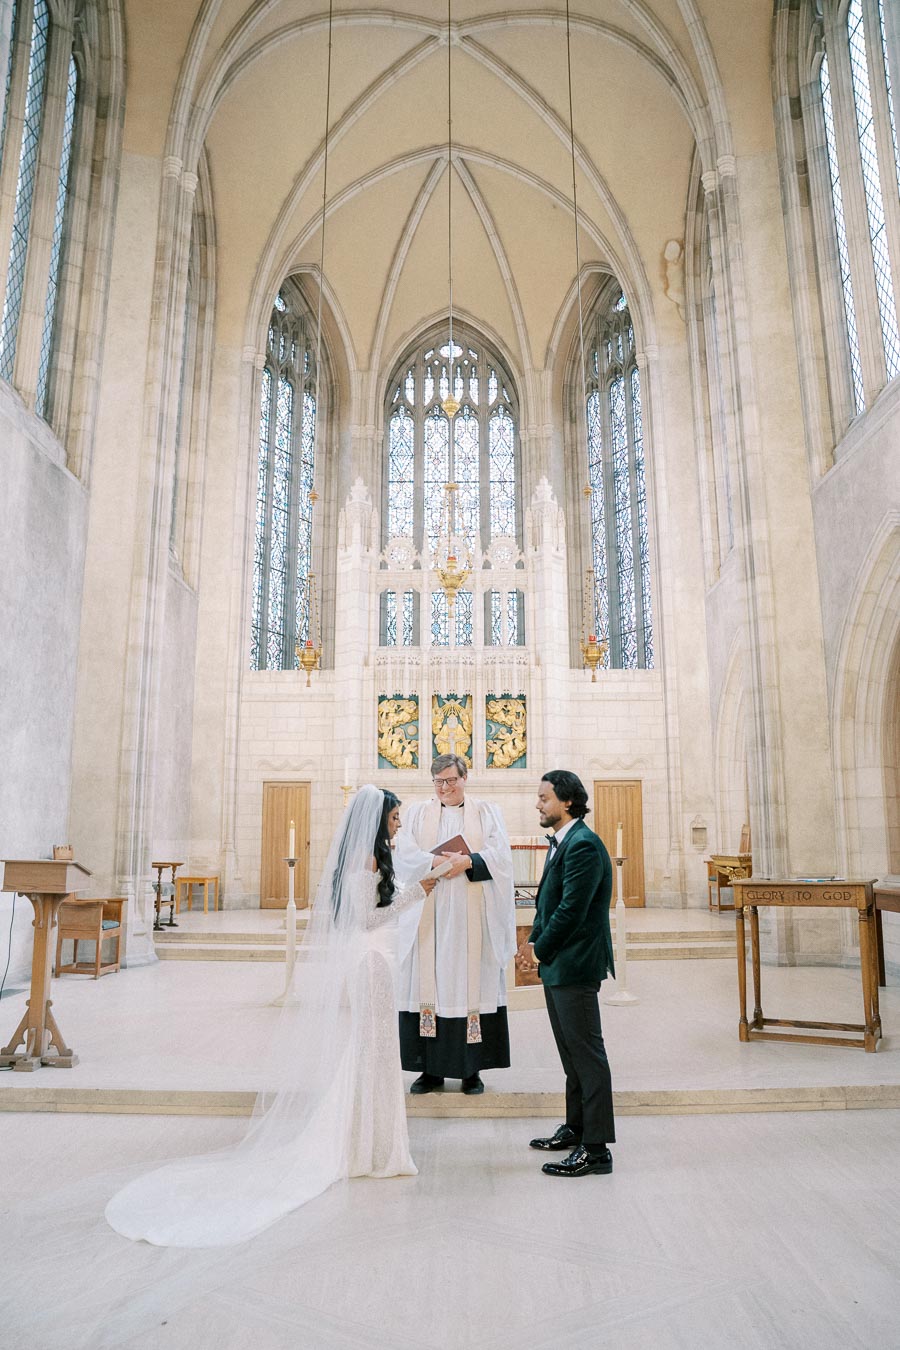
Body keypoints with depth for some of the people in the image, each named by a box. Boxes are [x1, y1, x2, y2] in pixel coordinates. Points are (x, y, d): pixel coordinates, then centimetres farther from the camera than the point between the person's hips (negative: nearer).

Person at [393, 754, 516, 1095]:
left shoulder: (487, 813, 10)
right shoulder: (418, 814, 12)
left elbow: (499, 856, -2)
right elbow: (406, 856, -2)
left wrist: (468, 862, -17)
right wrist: (438, 862, -18)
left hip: (472, 916, -1)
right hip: (429, 916, 1)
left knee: (472, 983, 1)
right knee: (430, 982, 1)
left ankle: (472, 1068, 12)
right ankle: (431, 1068, 12)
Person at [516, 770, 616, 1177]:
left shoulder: (583, 845, -19)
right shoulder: (560, 842, 13)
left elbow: (572, 910, -22)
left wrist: (539, 950, -13)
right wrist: (532, 943, 5)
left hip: (576, 964, -10)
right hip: (557, 964, 10)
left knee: (587, 1053, -2)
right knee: (571, 1052, 20)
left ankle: (596, 1148, 7)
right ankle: (576, 1128, 33)